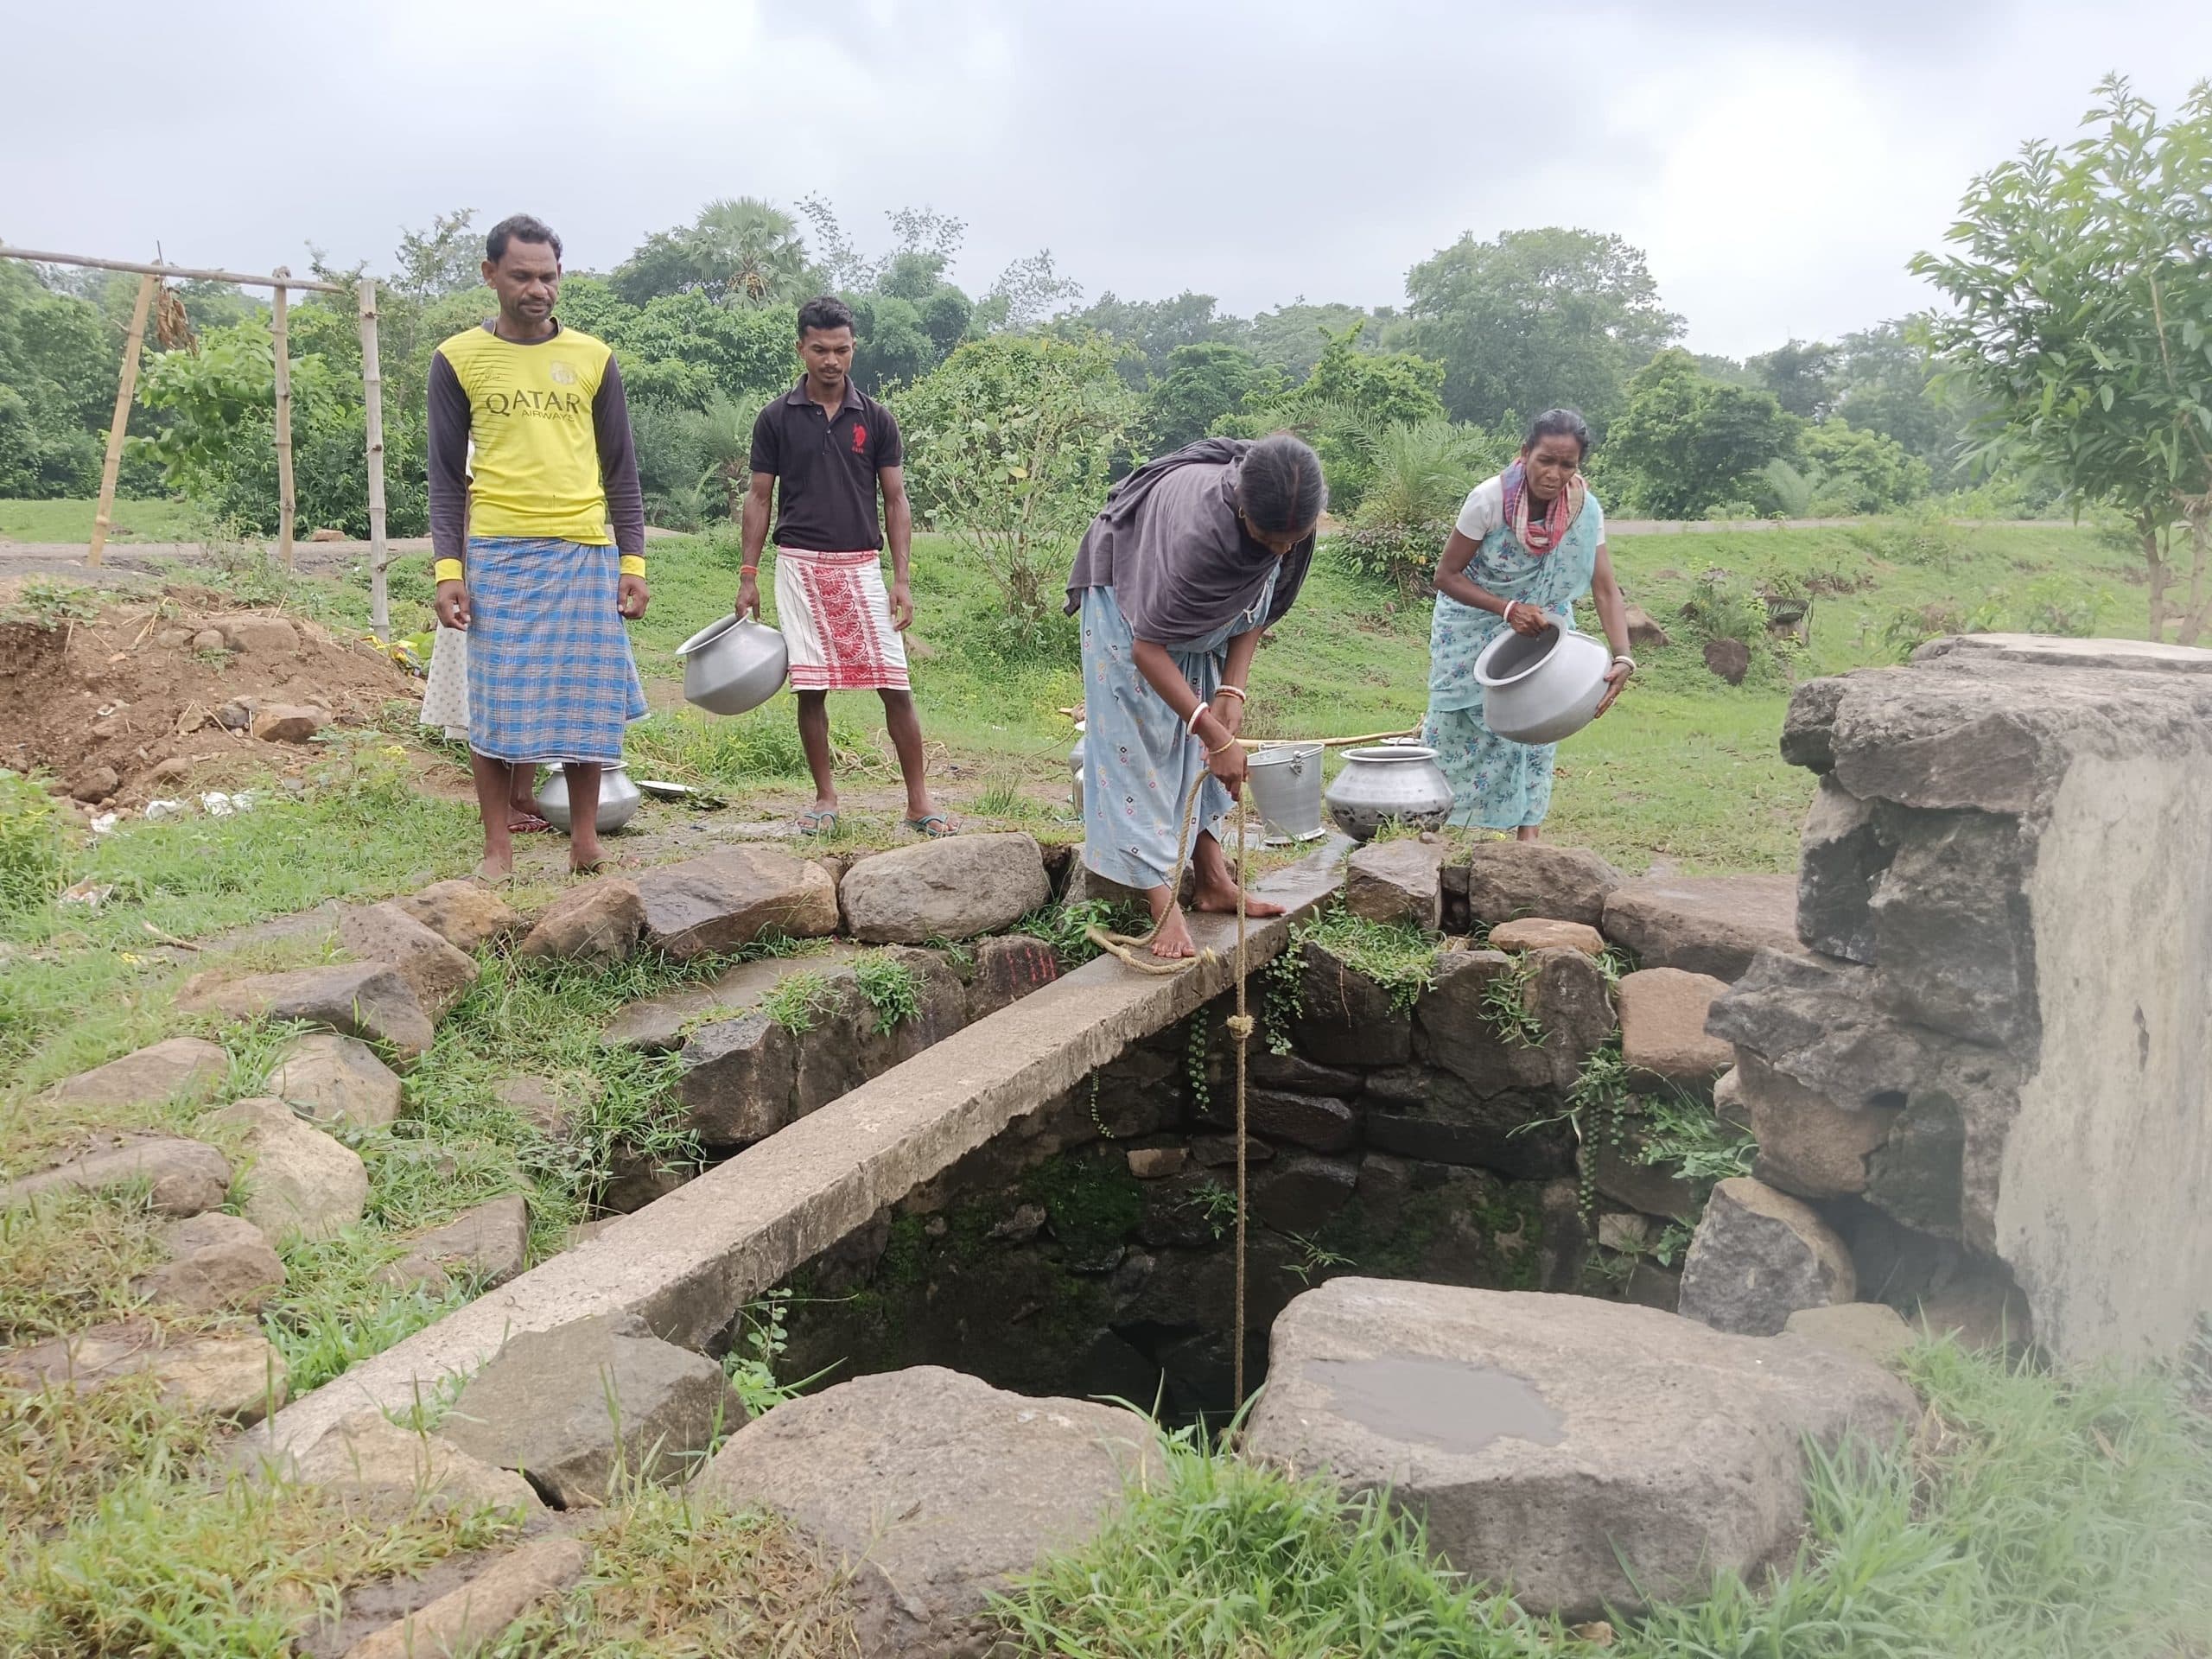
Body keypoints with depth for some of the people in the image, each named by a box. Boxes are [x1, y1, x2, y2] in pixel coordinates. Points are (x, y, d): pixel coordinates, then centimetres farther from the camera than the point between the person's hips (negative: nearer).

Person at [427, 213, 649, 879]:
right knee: (496, 704, -1)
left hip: (585, 553, 1)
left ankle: (585, 843, 12)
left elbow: (620, 470, 11)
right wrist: (448, 568, -5)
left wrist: (633, 560, 3)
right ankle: (498, 849, 8)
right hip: (497, 554, -1)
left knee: (585, 700, 2)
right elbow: (446, 475, 5)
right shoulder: (458, 359, 5)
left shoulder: (593, 358, 9)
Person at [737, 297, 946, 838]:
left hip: (862, 564, 0)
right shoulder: (777, 418, 3)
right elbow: (759, 498, 7)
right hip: (800, 565, 0)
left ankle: (919, 800, 4)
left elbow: (895, 501, 5)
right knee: (810, 687, 2)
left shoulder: (876, 418, 4)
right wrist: (748, 576, 2)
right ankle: (825, 798, 16)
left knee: (894, 684, -3)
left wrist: (901, 580, -3)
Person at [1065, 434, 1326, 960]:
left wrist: (1233, 688, -18)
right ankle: (1163, 902, -7)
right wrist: (1215, 733, -35)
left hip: (1205, 621, 7)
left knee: (1196, 747, 8)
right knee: (1137, 744, -8)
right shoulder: (1201, 525, -44)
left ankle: (1211, 880, 14)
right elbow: (1148, 645, -37)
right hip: (1129, 605, -7)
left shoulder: (1290, 519, -23)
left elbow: (1259, 607, -5)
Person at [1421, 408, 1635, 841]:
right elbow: (1447, 575, -21)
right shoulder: (1490, 498, -29)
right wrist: (1508, 609, -33)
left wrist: (1622, 658, -39)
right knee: (1455, 725, 6)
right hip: (1473, 621, -2)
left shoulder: (1585, 510, -22)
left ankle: (1528, 832, 2)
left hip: (1541, 623, 2)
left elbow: (1606, 590, -24)